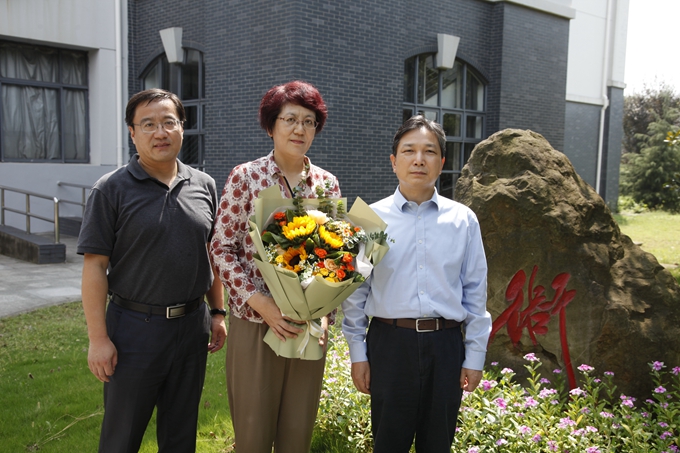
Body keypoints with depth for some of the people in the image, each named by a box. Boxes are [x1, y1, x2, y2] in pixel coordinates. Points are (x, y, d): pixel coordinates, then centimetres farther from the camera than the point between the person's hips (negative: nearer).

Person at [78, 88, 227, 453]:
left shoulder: (204, 186, 5)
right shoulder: (112, 189, -8)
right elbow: (95, 266, -10)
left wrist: (218, 312, 10)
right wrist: (98, 338, -13)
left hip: (192, 324, 4)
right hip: (134, 329, -3)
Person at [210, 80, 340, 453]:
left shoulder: (328, 183, 5)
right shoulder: (245, 177, -4)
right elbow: (221, 248, -7)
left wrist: (326, 312, -5)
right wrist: (260, 303, -17)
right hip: (255, 321, -3)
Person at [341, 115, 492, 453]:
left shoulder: (463, 220, 3)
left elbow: (475, 293, 6)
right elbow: (355, 291, 3)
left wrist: (475, 356, 5)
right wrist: (357, 354, 2)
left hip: (445, 346, 1)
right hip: (389, 344, -1)